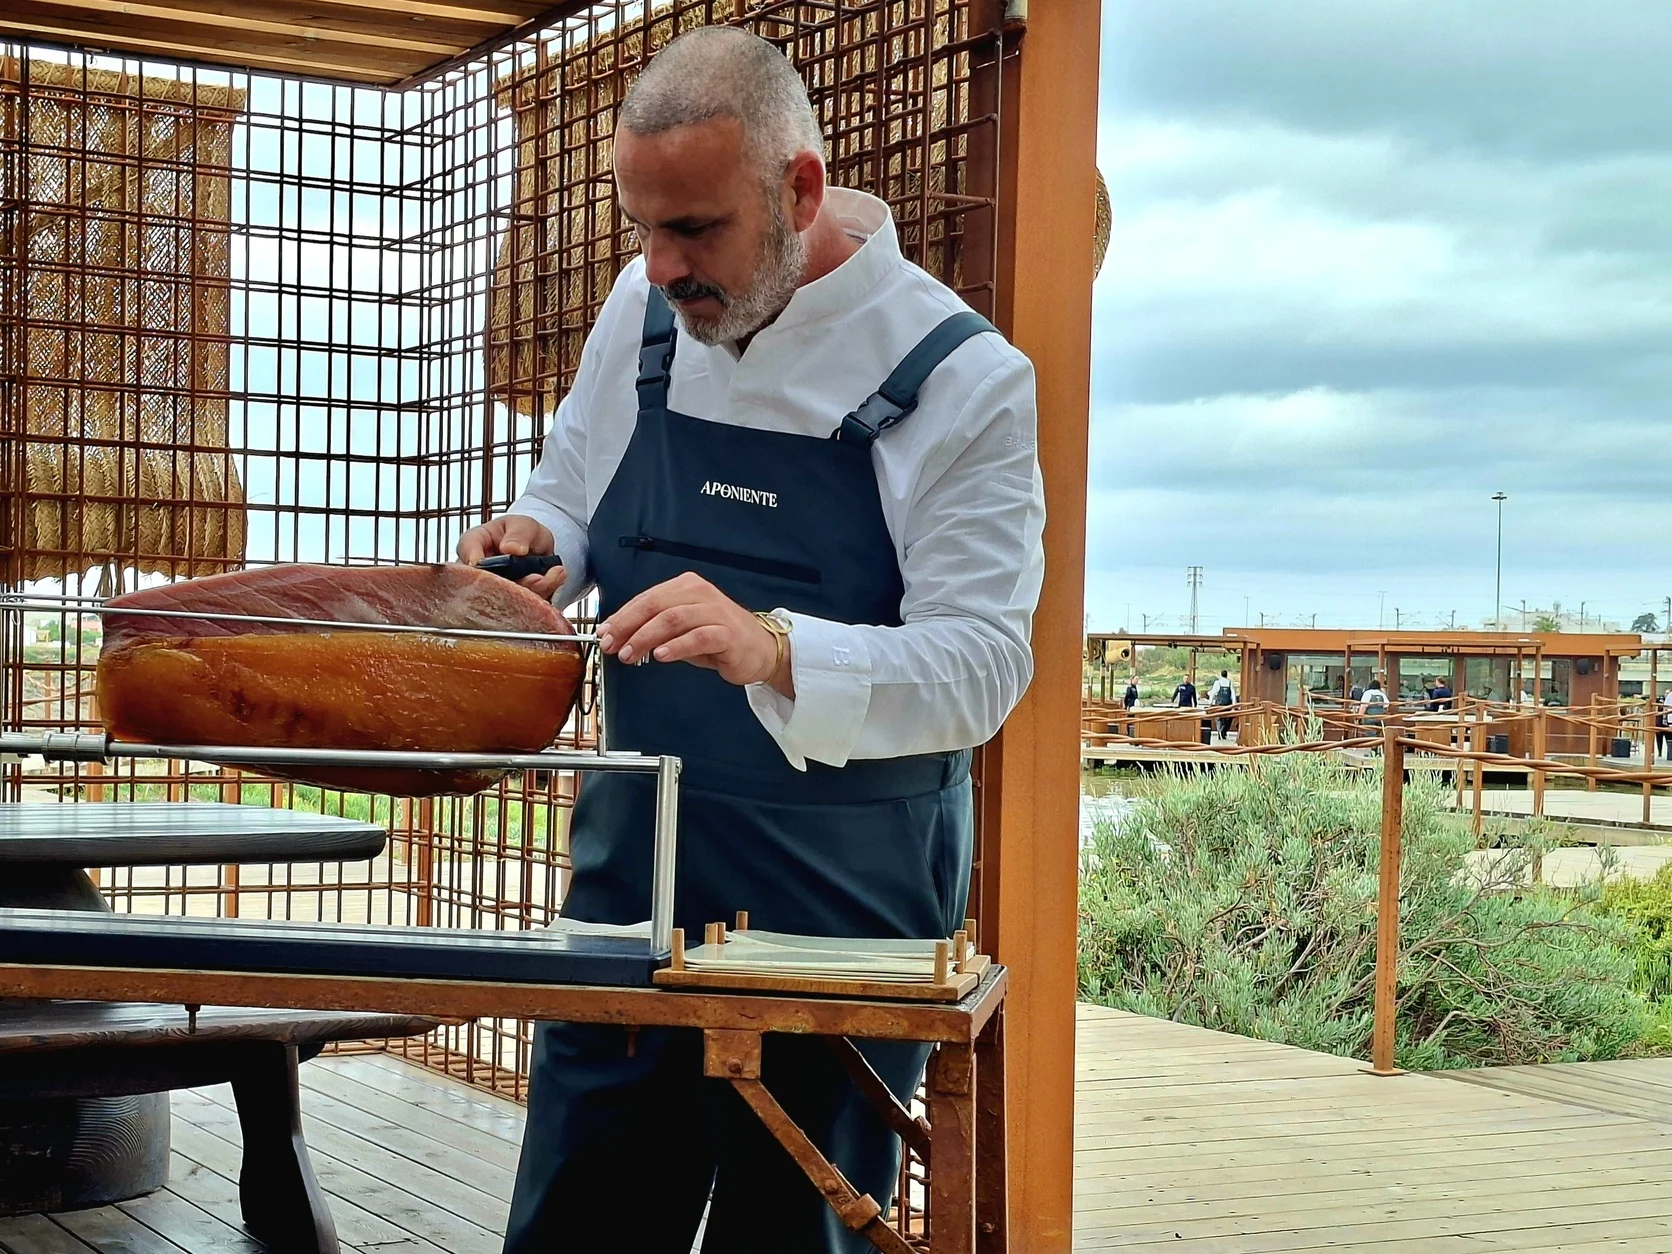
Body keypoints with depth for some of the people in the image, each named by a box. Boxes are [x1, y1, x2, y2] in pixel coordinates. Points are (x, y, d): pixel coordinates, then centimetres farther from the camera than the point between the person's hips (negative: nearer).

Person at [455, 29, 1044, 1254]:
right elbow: (571, 497, 18)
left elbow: (981, 667, -17)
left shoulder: (962, 379, -13)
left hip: (843, 895, -4)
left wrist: (775, 650, -34)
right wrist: (539, 543, -7)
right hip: (633, 859, 4)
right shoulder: (644, 314, 2)